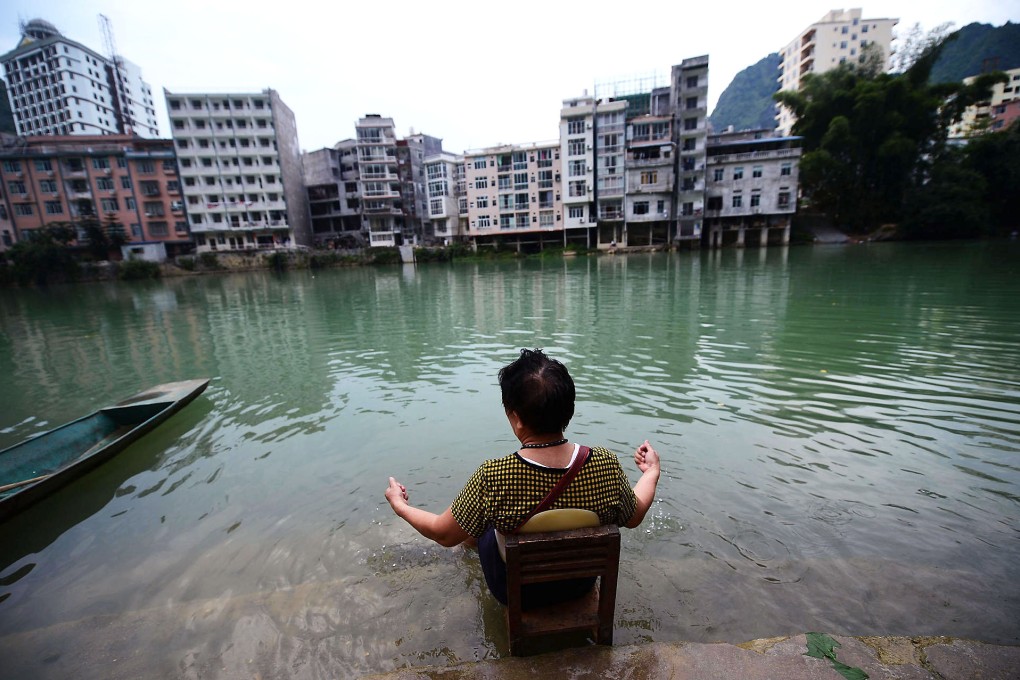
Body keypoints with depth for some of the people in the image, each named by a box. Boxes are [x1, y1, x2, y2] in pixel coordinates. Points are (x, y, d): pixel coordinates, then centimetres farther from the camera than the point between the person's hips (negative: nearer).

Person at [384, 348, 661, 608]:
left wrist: (400, 506, 1)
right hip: (581, 584, 3)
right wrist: (652, 471, 11)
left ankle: (473, 538, 55)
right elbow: (634, 517, -7)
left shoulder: (492, 478, -35)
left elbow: (443, 534, -18)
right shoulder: (607, 465, -28)